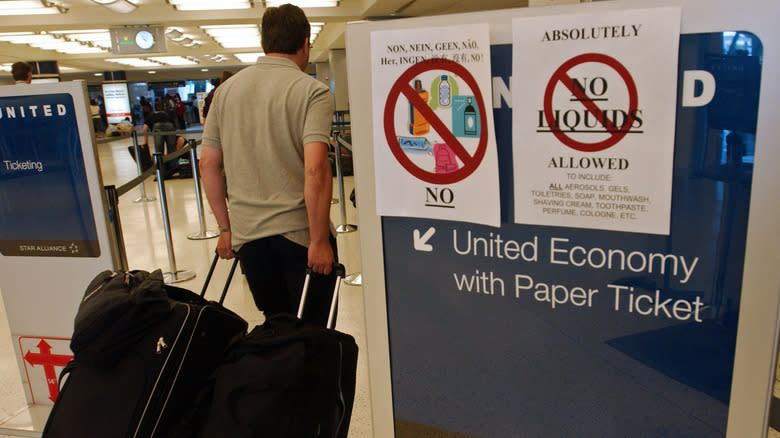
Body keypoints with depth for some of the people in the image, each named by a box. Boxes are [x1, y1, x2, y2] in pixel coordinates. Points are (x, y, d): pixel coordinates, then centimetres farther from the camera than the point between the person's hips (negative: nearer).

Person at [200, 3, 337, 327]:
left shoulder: (226, 90, 8)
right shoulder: (312, 91, -8)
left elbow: (208, 164, 9)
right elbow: (315, 169, -20)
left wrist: (225, 227, 16)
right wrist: (319, 240, -14)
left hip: (246, 234, 5)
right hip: (299, 231, -4)